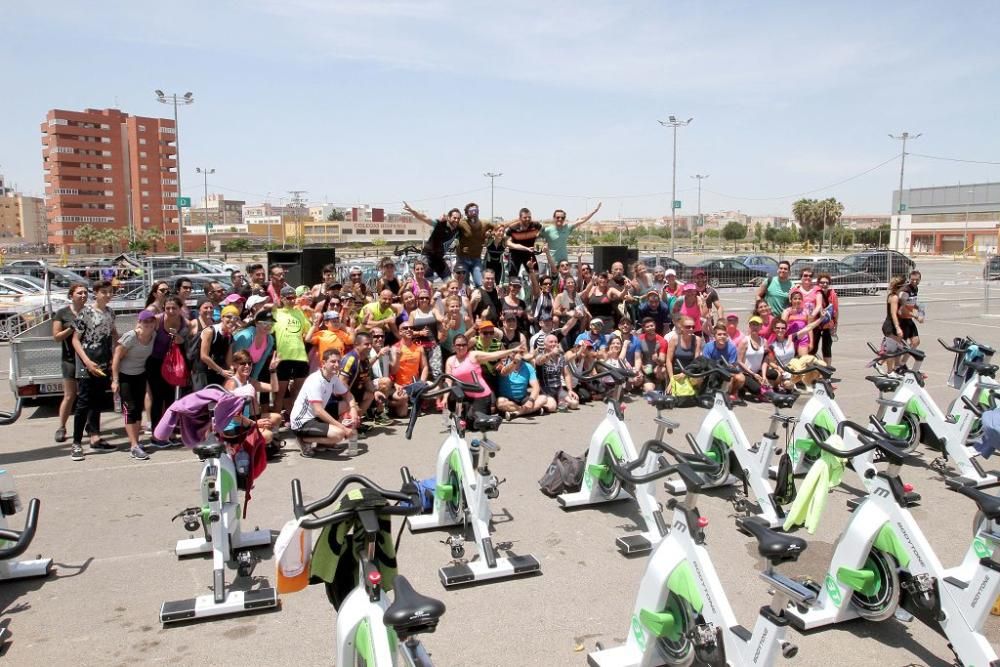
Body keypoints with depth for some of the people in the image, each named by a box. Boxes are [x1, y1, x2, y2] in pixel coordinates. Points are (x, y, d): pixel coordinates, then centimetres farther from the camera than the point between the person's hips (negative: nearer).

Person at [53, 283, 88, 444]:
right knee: (69, 395, -3)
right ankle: (61, 428, 7)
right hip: (70, 359, -3)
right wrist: (71, 328, -17)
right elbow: (56, 337, -3)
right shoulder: (62, 313, -1)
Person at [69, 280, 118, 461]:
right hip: (86, 367, -6)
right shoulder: (85, 312, -7)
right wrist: (87, 362, -17)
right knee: (84, 404, -5)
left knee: (98, 402, 12)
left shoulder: (110, 312, 9)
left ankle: (95, 438, 21)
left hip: (104, 366, 6)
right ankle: (77, 444, 1)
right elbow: (75, 340, -8)